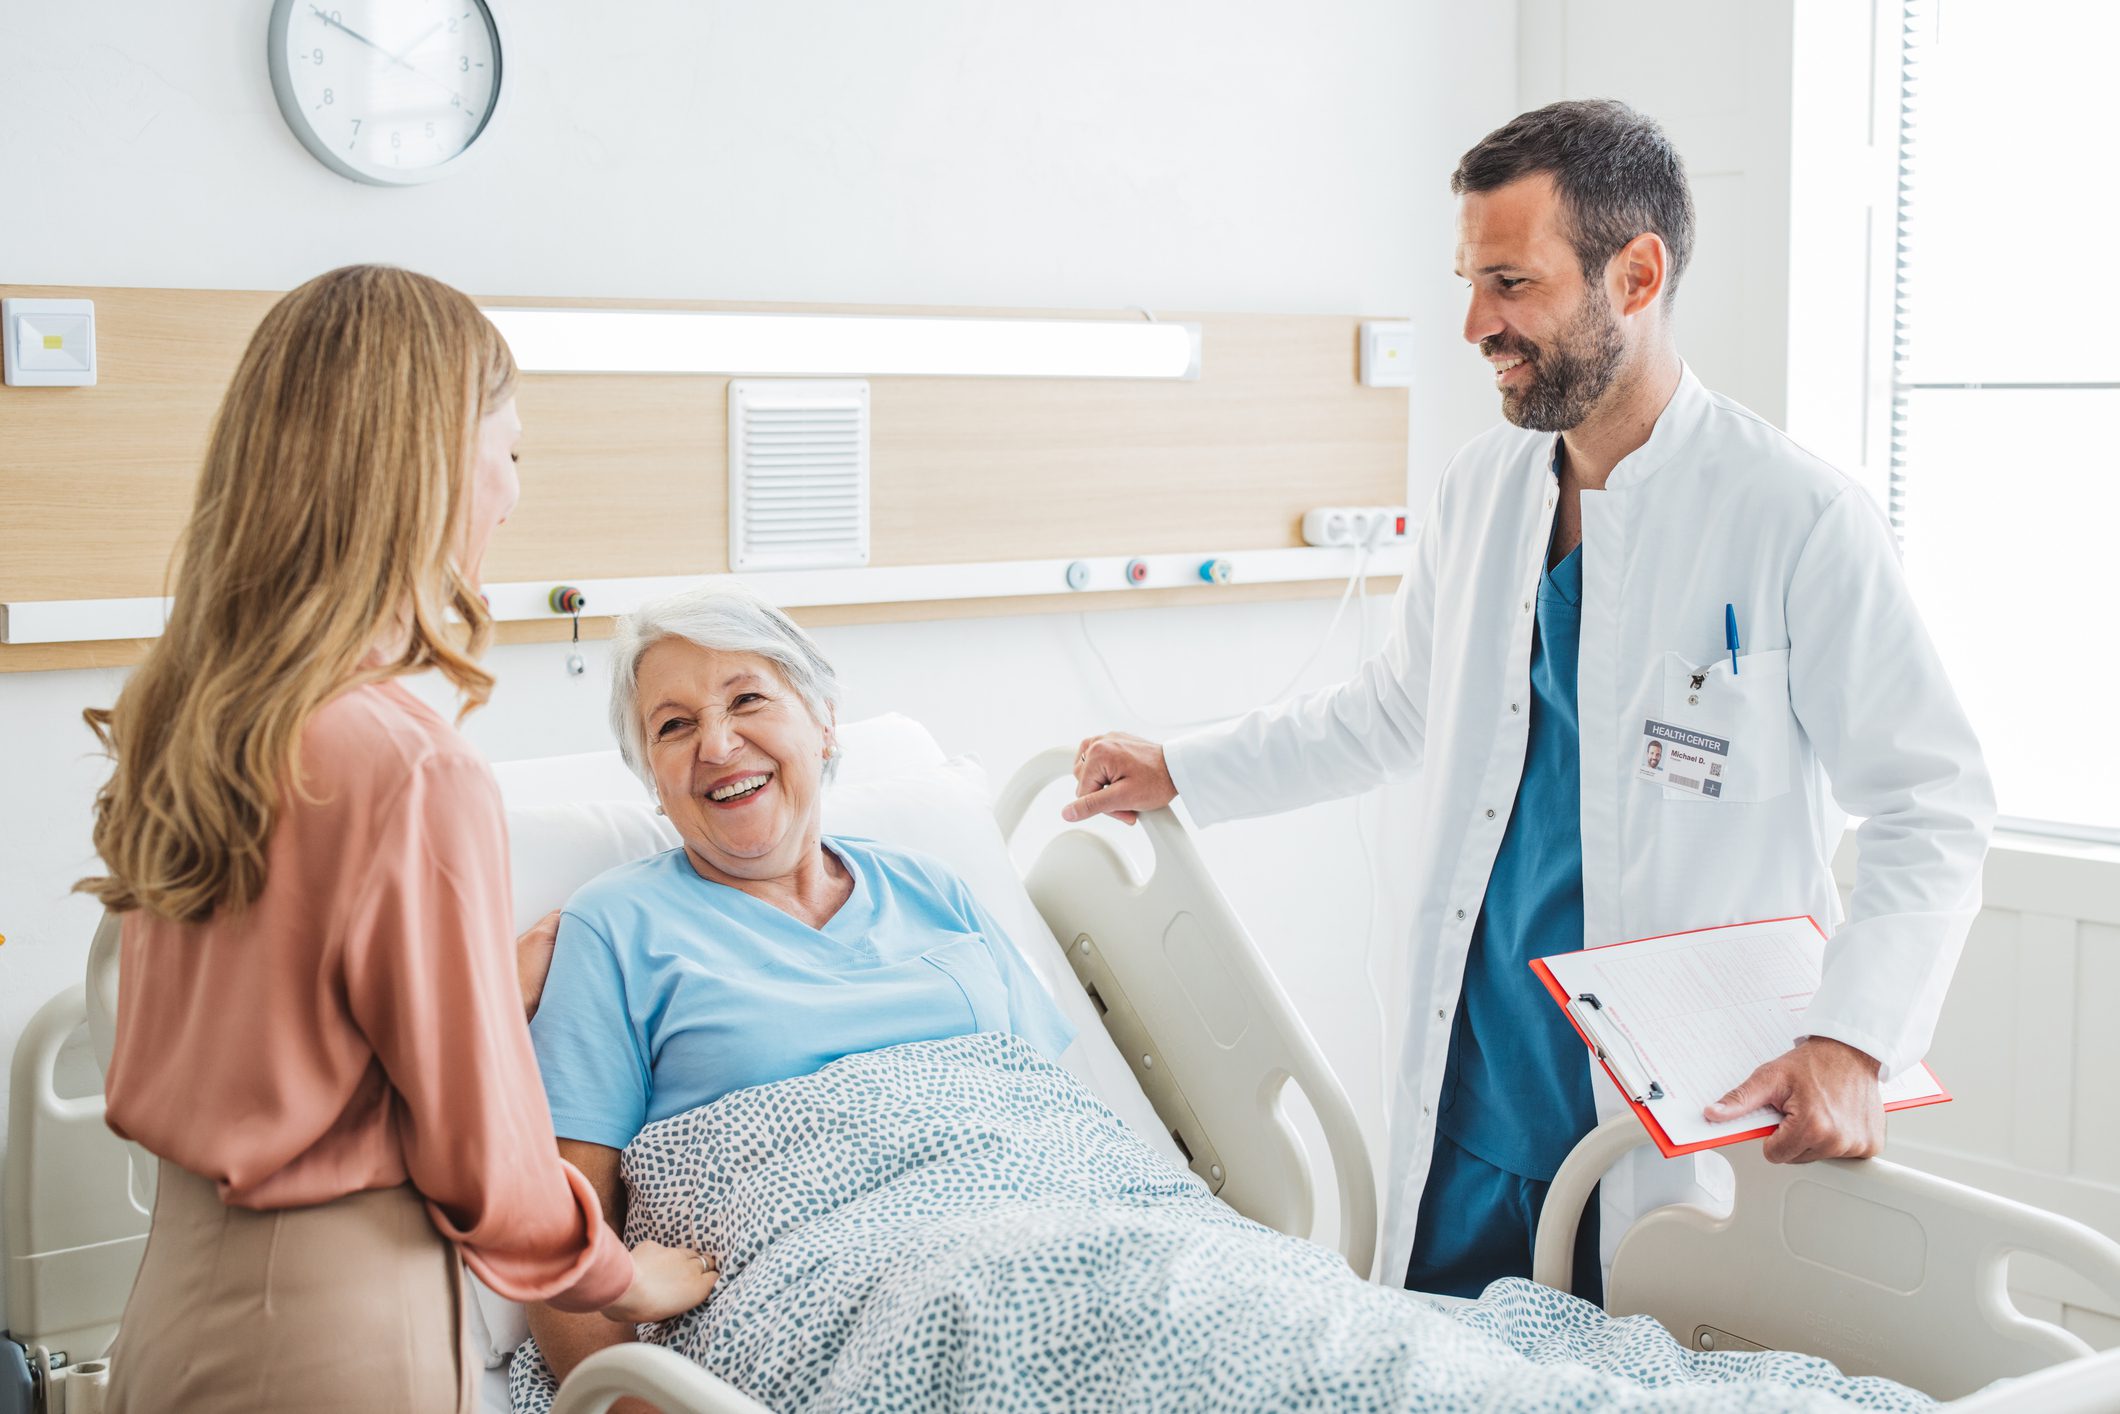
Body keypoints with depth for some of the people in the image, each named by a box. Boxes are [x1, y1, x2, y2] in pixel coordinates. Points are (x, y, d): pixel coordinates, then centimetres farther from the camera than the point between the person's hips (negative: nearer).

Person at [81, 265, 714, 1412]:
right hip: (333, 1318, -7)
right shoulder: (414, 774, -24)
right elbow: (481, 1150, -16)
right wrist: (619, 1277, 2)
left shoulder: (171, 715, 0)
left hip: (173, 1274, 8)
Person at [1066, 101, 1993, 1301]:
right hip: (1472, 1100, 5)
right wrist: (1178, 775, 23)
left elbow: (1938, 810, -9)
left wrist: (1852, 1042, -22)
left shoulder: (1797, 517, -11)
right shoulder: (1480, 493, 8)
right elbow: (1394, 711, 23)